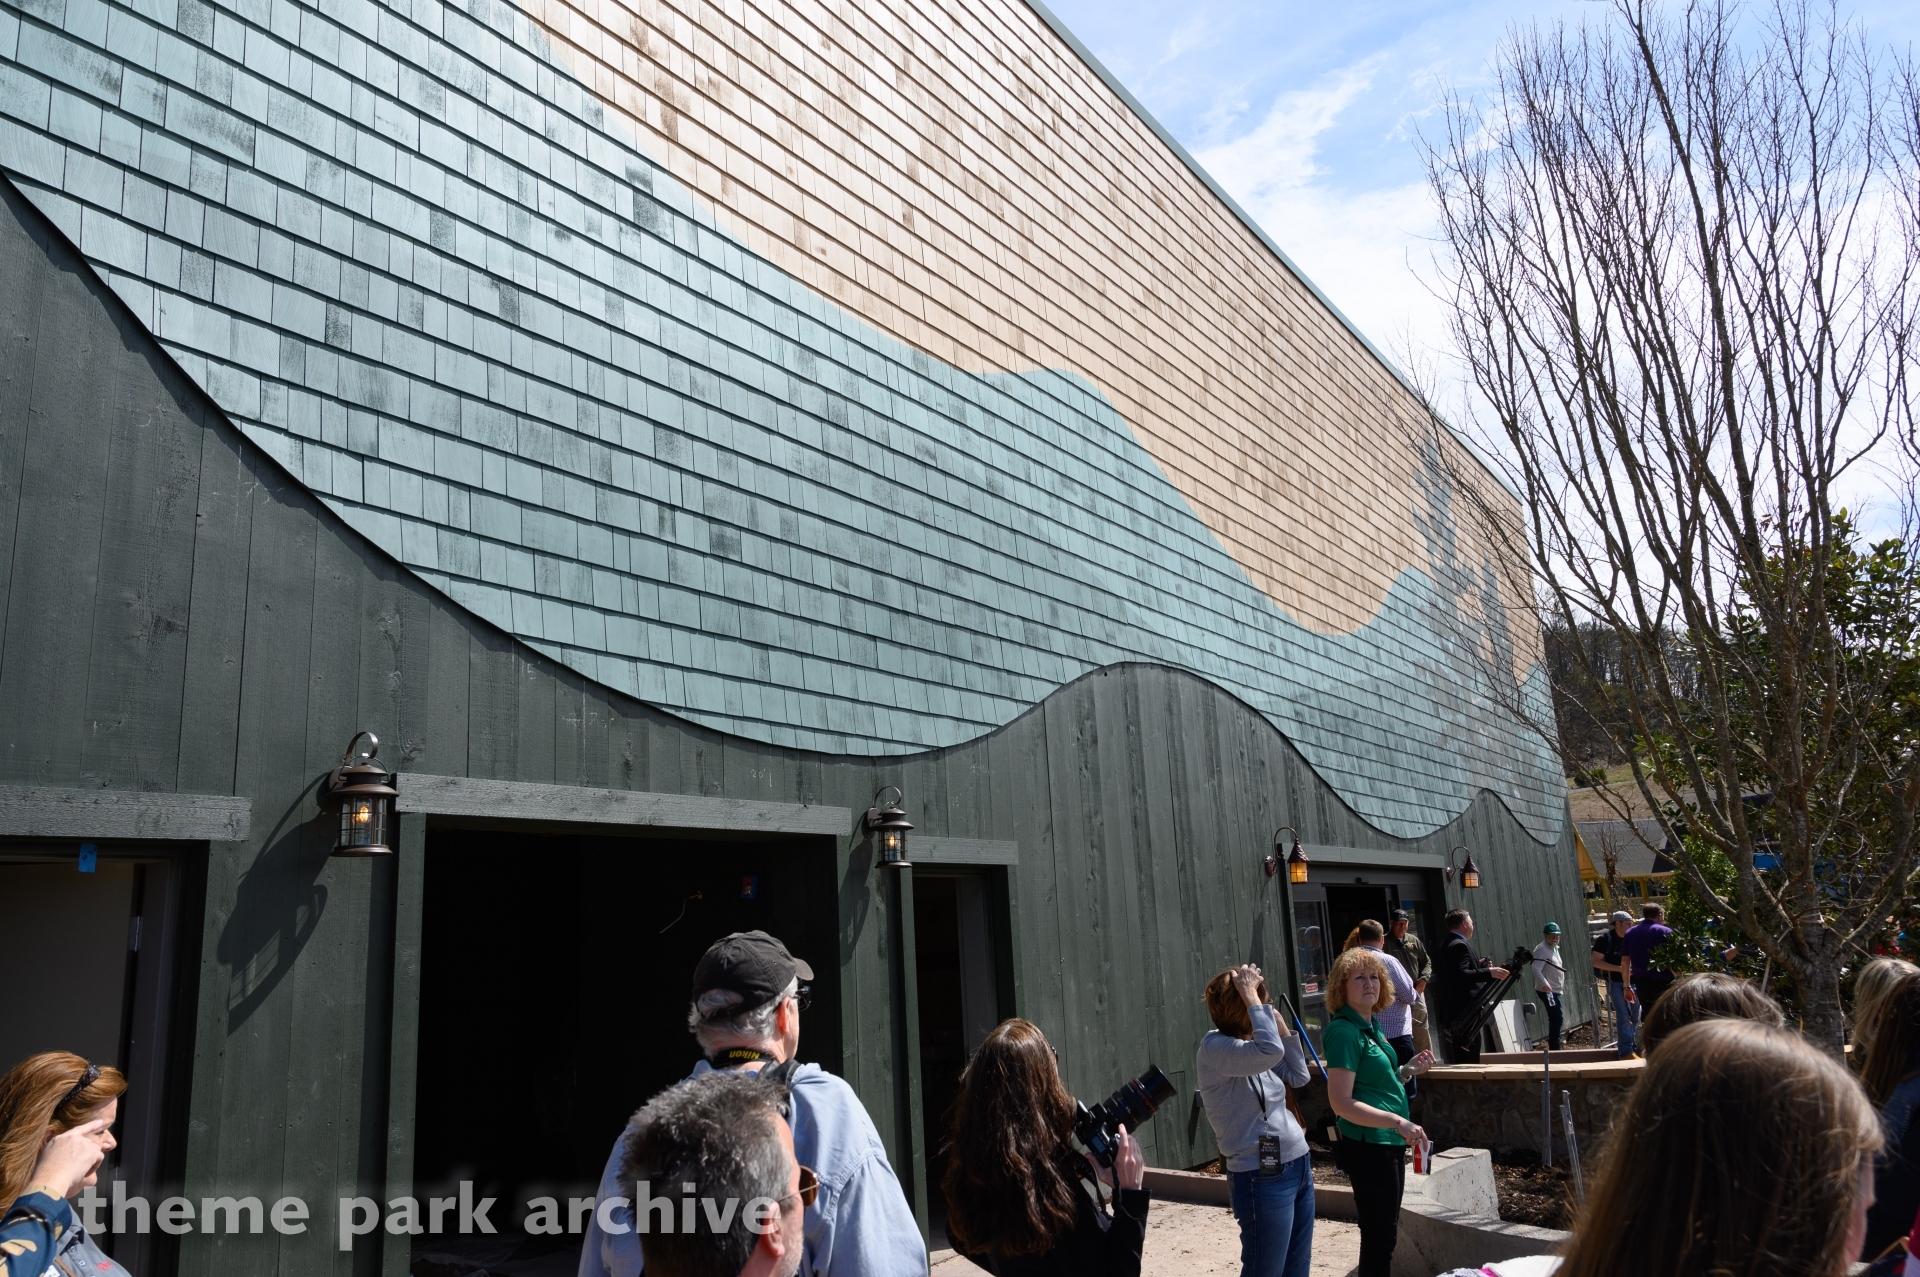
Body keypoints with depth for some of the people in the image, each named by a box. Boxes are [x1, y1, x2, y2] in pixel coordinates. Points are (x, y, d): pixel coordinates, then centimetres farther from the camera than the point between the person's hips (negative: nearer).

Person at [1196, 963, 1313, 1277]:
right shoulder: (1214, 1048, -19)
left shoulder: (1252, 1042, 8)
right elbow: (1271, 1051, -34)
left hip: (1298, 1167, 9)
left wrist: (1279, 1022, 6)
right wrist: (1250, 996, -24)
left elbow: (1298, 1076, 15)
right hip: (1264, 1179, -9)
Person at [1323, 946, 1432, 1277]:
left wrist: (1408, 1071, 6)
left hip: (1388, 1142, 9)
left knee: (1385, 1233, 19)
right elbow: (1342, 1103, -23)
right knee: (1380, 1236, -1)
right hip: (1367, 1145, -9)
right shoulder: (1344, 1031, -18)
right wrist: (1397, 1122, -26)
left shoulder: (1371, 1026, 10)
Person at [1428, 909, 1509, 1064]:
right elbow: (1460, 975, -27)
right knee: (1469, 1061, -8)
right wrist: (1489, 972, -28)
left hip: (1452, 1011, 10)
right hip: (1463, 1013, -10)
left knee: (1458, 1062, 12)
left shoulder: (1446, 945, 16)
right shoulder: (1460, 945, -14)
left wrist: (1476, 965, 18)